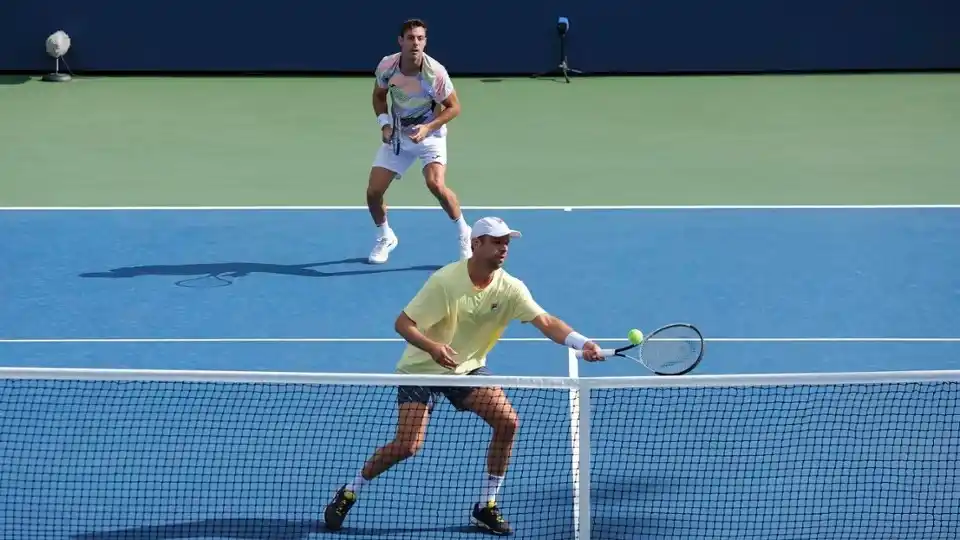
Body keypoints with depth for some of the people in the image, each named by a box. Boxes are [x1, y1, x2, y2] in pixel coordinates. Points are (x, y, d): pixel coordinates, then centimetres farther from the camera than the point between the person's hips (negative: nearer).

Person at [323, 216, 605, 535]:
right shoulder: (445, 281, -23)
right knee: (407, 445, -14)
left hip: (468, 367, 4)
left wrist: (582, 343, -38)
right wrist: (432, 347, -40)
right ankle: (349, 493, 9)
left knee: (507, 422, -13)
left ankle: (486, 507, 2)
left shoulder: (510, 288, -13)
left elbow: (546, 322, -21)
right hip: (421, 368, -4)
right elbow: (403, 323, -21)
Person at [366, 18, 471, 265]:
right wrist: (384, 123, -10)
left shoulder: (435, 72, -24)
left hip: (429, 134, -4)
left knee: (436, 184, -27)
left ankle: (464, 233, -3)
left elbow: (453, 108, -13)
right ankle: (385, 238, 27)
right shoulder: (387, 66, -14)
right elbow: (379, 96, 6)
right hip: (397, 135, 4)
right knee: (373, 192, -2)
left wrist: (428, 128, -25)